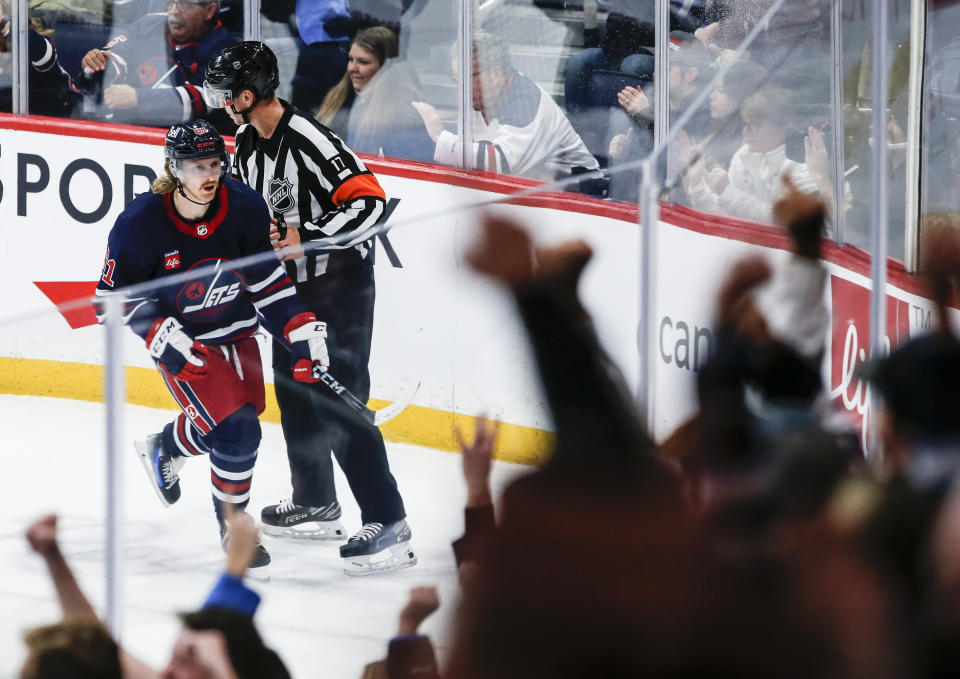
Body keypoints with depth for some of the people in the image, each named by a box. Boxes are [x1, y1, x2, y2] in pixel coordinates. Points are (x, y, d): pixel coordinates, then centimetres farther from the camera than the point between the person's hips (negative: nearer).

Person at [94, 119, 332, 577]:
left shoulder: (244, 208, -14)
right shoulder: (140, 225, -24)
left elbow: (266, 279, -1)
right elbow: (115, 294, -12)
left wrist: (301, 332, -8)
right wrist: (163, 337, -24)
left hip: (236, 331, 5)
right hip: (183, 342, -5)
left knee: (236, 414, 18)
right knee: (236, 430, -16)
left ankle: (164, 451, 49)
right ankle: (233, 529, 6)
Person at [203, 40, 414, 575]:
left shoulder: (310, 140, -25)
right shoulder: (248, 144, 5)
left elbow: (369, 201, -30)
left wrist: (306, 238, -30)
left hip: (340, 283, -10)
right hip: (291, 283, 10)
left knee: (338, 401, -14)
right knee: (293, 392, 19)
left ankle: (389, 527, -13)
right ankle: (316, 505, 36)